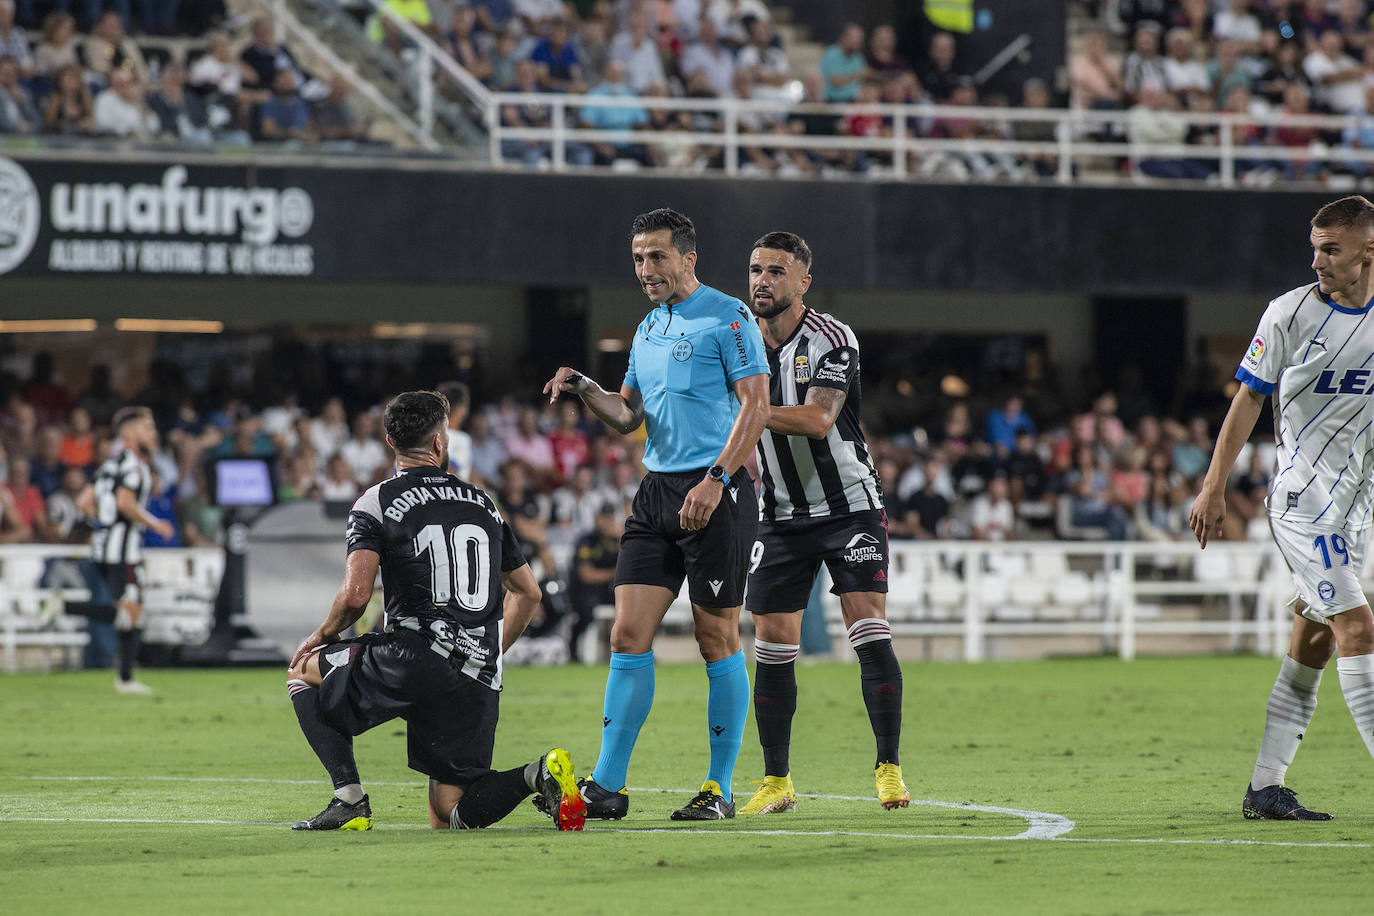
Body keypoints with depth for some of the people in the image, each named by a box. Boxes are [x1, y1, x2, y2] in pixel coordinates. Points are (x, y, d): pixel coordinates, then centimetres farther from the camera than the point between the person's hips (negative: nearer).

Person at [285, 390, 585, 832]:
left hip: (415, 659, -5)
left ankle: (350, 799, 4)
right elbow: (528, 592, 24)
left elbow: (355, 595, -9)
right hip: (478, 684, 5)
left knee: (304, 671, 21)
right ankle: (539, 774, -17)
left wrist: (324, 634, 12)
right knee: (449, 818, 11)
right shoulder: (484, 504, 19)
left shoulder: (377, 502, 2)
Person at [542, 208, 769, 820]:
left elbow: (756, 405, -12)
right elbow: (627, 415, 24)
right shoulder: (648, 329, 18)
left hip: (716, 492, -7)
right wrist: (584, 389, 4)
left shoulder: (727, 317, -6)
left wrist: (715, 481, -20)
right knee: (628, 635, -1)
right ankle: (607, 786, 0)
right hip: (657, 492, 7)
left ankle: (720, 789, 6)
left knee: (717, 639, -2)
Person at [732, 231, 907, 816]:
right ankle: (776, 783, 5)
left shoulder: (832, 341, -12)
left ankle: (889, 768, -6)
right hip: (781, 518, 5)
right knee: (772, 642, -2)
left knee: (870, 633, -13)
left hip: (850, 506, -5)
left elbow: (817, 419, -27)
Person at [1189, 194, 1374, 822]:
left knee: (1315, 641, 7)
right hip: (1304, 494, -5)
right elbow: (1249, 399, -1)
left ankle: (1265, 787, 14)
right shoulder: (1292, 312, -6)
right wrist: (1213, 488, -4)